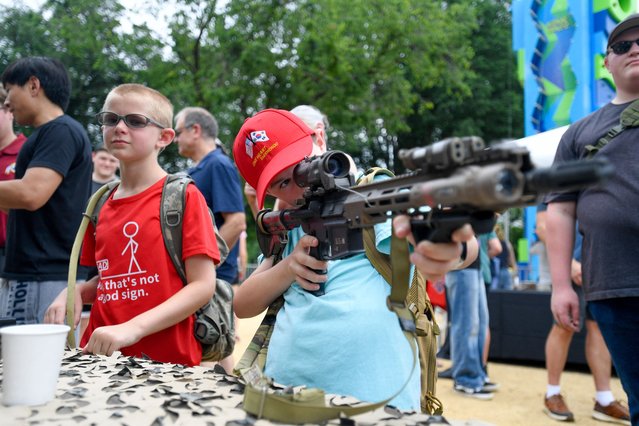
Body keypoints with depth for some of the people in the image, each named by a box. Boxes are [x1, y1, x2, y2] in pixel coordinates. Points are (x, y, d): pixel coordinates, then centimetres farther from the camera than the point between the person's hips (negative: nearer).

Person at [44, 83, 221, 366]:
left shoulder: (184, 196, -6)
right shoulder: (101, 204, 11)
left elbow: (203, 285, -12)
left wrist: (133, 328, -20)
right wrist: (75, 292, 1)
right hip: (100, 354, 4)